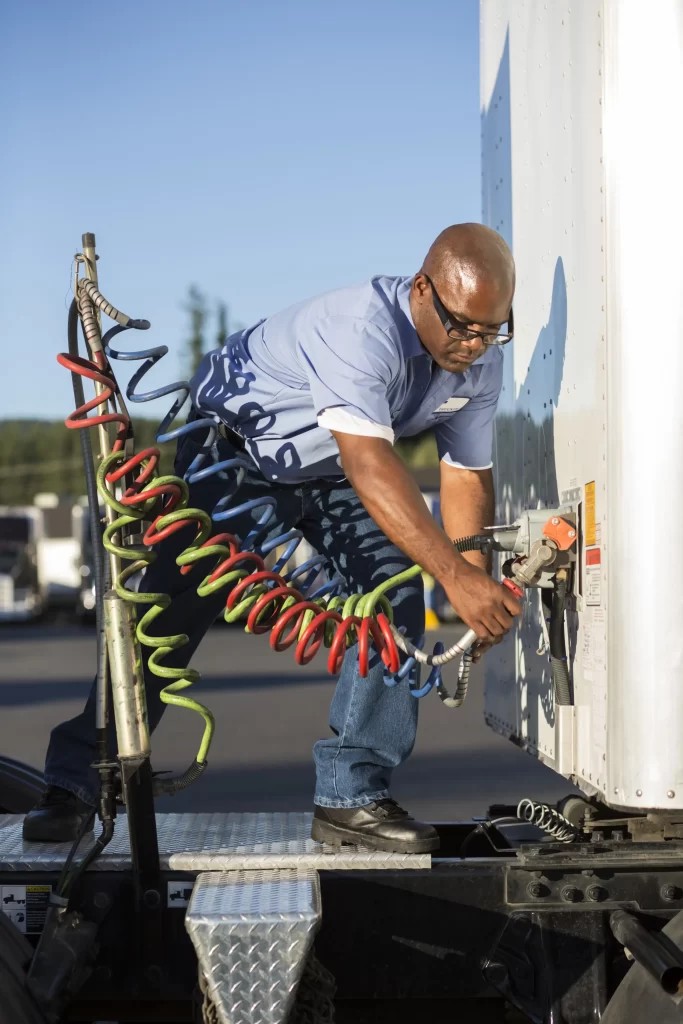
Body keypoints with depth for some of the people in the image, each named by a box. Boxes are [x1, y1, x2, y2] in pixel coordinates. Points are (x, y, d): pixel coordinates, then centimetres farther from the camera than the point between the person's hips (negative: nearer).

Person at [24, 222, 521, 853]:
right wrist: (454, 572, -58)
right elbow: (369, 463, -51)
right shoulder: (363, 327, -40)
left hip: (333, 471, 6)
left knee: (396, 602, -12)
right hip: (238, 447, -6)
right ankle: (74, 787, 0)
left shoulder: (481, 359, -15)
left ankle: (352, 796, -5)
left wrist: (481, 598, -20)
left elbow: (469, 473, -7)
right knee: (173, 609, -11)